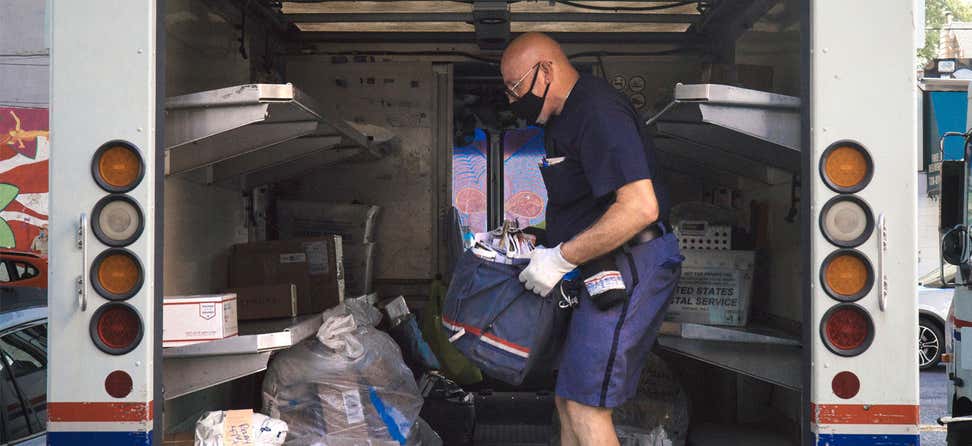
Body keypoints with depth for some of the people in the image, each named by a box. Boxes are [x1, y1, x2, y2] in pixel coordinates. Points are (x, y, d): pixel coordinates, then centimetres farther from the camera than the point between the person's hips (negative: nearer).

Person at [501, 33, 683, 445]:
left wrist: (561, 258, -22)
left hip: (628, 267, -11)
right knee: (568, 401, 13)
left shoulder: (598, 113, -17)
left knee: (585, 408, -10)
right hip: (600, 269, 11)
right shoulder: (563, 119, 18)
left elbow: (640, 207, -27)